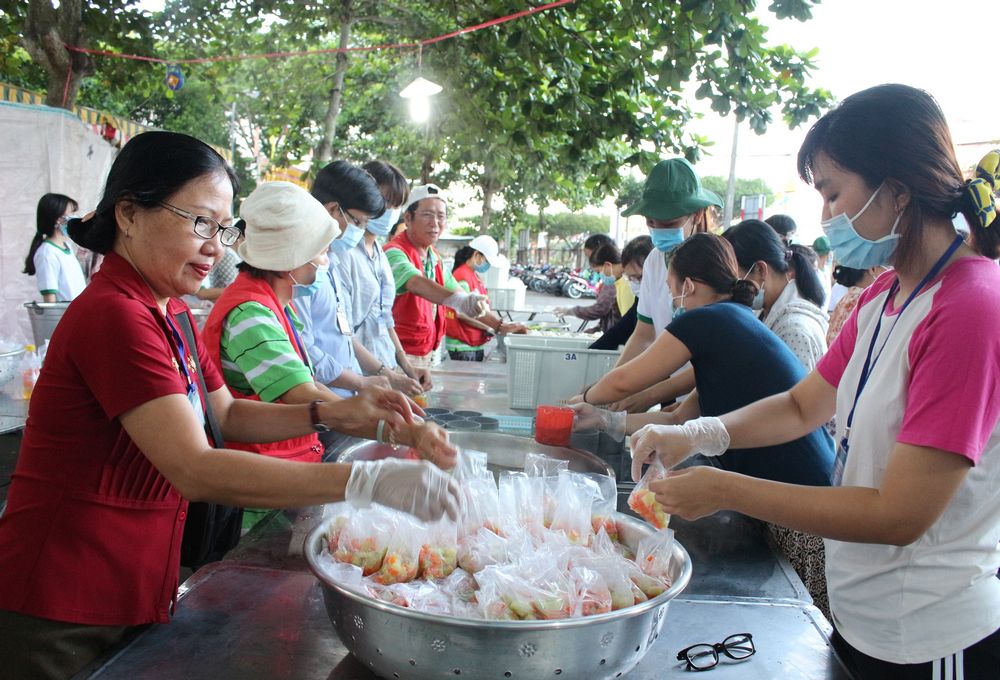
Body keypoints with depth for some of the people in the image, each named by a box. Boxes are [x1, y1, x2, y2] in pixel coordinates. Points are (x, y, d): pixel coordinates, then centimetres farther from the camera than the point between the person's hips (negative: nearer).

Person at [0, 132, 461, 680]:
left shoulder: (169, 314, 8)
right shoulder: (113, 315, -24)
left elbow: (227, 415, 11)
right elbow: (197, 471, -33)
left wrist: (335, 415, -4)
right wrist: (364, 482, -37)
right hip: (65, 618, -8)